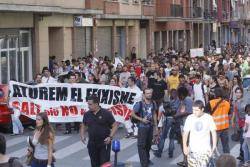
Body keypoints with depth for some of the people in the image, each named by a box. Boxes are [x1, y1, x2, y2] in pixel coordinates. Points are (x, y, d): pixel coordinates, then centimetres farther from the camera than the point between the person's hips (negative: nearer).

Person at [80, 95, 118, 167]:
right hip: (92, 144, 4)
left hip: (104, 143, -4)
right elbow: (83, 126, 18)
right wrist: (82, 135, 0)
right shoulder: (87, 114, 6)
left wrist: (110, 137, -15)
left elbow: (115, 125, -4)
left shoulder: (106, 113, -7)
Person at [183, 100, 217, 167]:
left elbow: (213, 132, 2)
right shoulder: (189, 118, -2)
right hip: (192, 149, 2)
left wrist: (214, 147, -2)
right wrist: (185, 146, -13)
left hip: (205, 149, -2)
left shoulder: (208, 118, -5)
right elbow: (185, 133, 0)